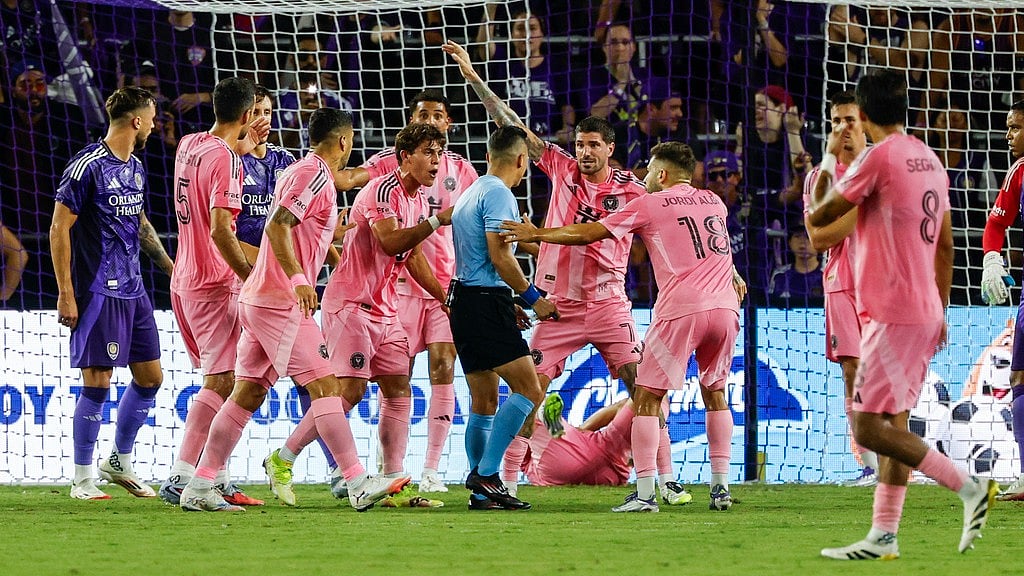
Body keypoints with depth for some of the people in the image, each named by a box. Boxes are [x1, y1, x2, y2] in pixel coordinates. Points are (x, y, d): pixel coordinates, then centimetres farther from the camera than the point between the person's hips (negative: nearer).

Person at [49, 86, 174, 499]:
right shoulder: (87, 166, -12)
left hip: (133, 290, 8)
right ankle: (83, 478, 1)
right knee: (97, 382, -7)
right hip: (97, 291, -8)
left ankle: (119, 462, 25)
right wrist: (66, 294, -15)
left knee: (150, 376, 10)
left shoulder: (135, 167, 13)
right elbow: (59, 229, -12)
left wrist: (168, 263, 27)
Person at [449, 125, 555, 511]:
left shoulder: (471, 193, 21)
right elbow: (499, 256, -18)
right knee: (529, 390, -13)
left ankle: (482, 492, 11)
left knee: (484, 403, 11)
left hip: (464, 304, 10)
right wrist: (533, 298, -10)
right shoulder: (498, 194, -9)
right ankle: (486, 474, -18)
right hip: (486, 304, -10)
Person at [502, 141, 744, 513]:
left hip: (681, 308, -5)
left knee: (646, 396, 1)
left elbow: (587, 233, 9)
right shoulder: (714, 202, 20)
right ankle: (721, 486, 11)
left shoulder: (649, 205, 6)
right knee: (715, 392, 19)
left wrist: (535, 235, 17)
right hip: (724, 305, 5)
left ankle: (645, 493, -8)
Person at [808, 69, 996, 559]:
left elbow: (818, 215, -7)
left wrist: (829, 159, 10)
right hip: (924, 312, 9)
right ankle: (884, 536, 9)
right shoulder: (929, 160, 13)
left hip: (892, 313, -9)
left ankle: (969, 487, -14)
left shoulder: (879, 156, -13)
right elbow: (945, 245, 18)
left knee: (870, 426, -10)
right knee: (893, 422, 10)